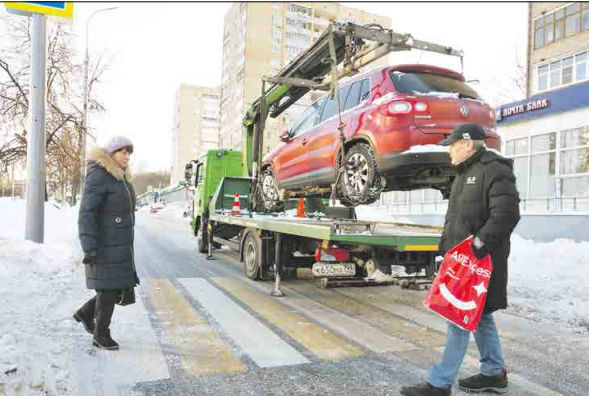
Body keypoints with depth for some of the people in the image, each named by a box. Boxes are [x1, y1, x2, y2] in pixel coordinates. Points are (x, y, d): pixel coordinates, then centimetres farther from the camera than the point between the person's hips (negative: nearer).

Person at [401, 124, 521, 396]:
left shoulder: (495, 170, -12)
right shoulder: (465, 173, 18)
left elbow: (506, 214, -22)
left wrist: (479, 245, -26)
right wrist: (446, 242, 18)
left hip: (479, 260, -10)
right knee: (479, 315, 17)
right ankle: (494, 373, 33)